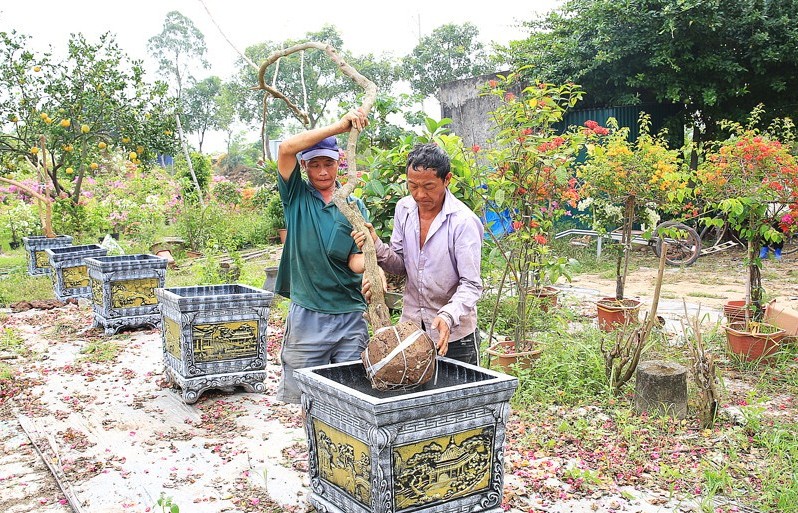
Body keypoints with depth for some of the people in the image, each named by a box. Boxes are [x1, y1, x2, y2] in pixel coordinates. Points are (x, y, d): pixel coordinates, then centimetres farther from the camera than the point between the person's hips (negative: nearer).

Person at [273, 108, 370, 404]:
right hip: (307, 316, -1)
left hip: (351, 316, 2)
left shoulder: (355, 206, 7)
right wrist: (339, 126, -18)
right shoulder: (297, 196, 3)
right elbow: (286, 149, -14)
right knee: (302, 398, 6)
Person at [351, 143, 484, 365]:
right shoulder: (404, 209, -1)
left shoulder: (464, 221, -19)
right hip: (410, 327, 5)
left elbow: (471, 284, -20)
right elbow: (401, 265, 5)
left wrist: (448, 316, -37)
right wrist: (376, 246, -14)